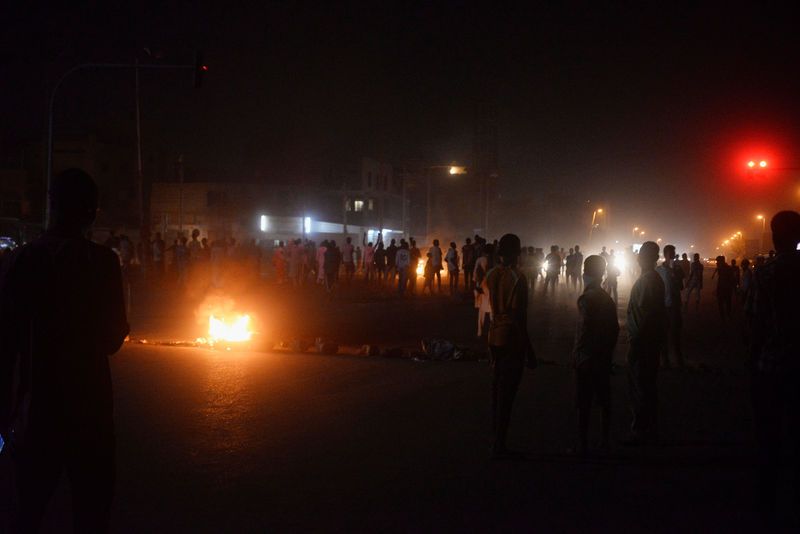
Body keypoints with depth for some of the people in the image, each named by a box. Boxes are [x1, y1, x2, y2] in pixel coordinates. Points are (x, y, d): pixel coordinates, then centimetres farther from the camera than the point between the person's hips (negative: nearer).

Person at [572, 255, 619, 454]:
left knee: (584, 402, -2)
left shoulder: (586, 299, -15)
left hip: (586, 358, -7)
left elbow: (584, 331, -20)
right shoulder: (607, 298, 8)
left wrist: (576, 355, -13)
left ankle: (583, 444, 0)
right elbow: (614, 328, 12)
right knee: (604, 399, 14)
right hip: (604, 357, 7)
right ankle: (604, 439, 22)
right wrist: (608, 352, 19)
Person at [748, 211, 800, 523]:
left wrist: (753, 357, -1)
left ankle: (767, 502, 12)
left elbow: (759, 321, -13)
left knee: (768, 434, 6)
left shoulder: (766, 273, -13)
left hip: (770, 363, -3)